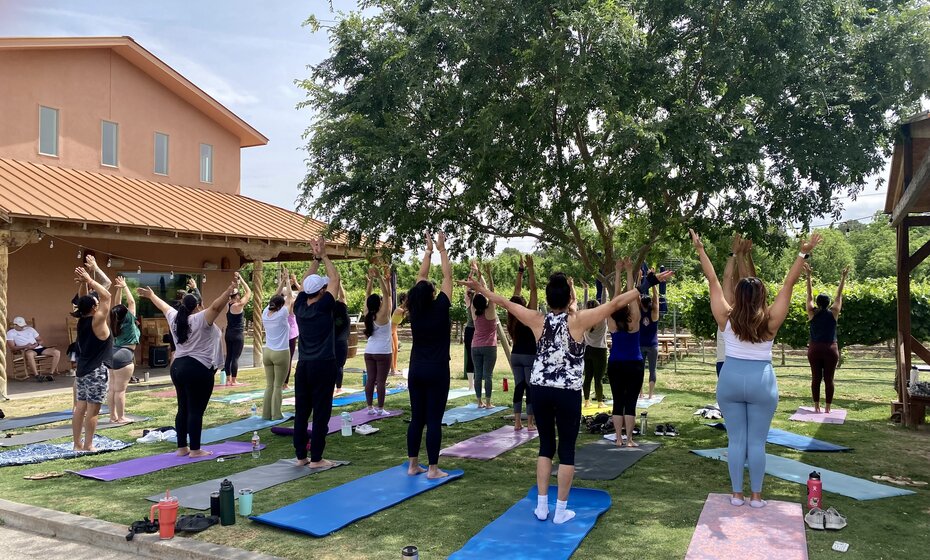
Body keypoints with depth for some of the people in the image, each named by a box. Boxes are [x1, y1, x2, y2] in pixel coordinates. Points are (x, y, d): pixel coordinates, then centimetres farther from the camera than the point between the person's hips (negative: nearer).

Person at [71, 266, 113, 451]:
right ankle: (88, 445, 0)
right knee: (92, 410, -4)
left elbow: (86, 300, 18)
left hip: (82, 370, 8)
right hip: (96, 371, -8)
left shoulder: (81, 321, 6)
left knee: (80, 408, 10)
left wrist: (84, 281, 11)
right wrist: (89, 279, -9)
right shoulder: (97, 321, -14)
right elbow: (106, 296, -15)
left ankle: (77, 443, 16)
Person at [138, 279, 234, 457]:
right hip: (198, 370, -8)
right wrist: (230, 291, -34)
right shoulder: (201, 319, -11)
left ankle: (182, 447, 19)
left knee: (183, 409, 13)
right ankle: (195, 450, 0)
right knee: (196, 411, -4)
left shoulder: (175, 318, 11)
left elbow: (164, 306, 28)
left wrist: (151, 295, 44)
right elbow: (216, 306, -26)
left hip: (178, 367, 8)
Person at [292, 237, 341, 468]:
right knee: (321, 414, -1)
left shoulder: (299, 307, 4)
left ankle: (301, 456, 16)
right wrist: (323, 256, 4)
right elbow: (335, 278, -4)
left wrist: (316, 258, 14)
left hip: (303, 366, 6)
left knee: (301, 412, 10)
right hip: (323, 366, -6)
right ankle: (316, 458, 2)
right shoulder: (323, 307, -11)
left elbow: (306, 281, 16)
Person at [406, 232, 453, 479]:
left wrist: (428, 251, 16)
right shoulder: (440, 309, -11)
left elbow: (421, 278, 10)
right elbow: (447, 276, -3)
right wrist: (442, 250, 6)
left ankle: (412, 465, 16)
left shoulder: (414, 311, 0)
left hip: (416, 371, 5)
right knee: (434, 420, -2)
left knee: (416, 418, 11)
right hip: (436, 371, -5)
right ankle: (433, 469, 3)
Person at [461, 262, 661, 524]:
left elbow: (505, 302, 7)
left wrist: (480, 288, 19)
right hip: (568, 393, -3)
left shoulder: (538, 321, -2)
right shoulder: (578, 321, -11)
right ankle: (561, 510, 14)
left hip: (540, 390, 4)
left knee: (546, 446, 15)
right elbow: (615, 303, -9)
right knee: (567, 449, 8)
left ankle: (542, 507, 19)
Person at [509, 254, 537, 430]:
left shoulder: (513, 316, -2)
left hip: (515, 355, 6)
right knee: (530, 388, 0)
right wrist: (531, 268, -13)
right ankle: (530, 423, 2)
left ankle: (517, 422, 9)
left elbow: (517, 289, 5)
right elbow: (533, 289, -16)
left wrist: (521, 269, 7)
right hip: (529, 356, -5)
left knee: (518, 387, 8)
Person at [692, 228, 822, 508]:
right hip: (761, 382, -1)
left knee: (735, 440, 7)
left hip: (730, 380, 1)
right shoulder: (770, 320, -9)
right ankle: (756, 496, 14)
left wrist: (700, 250, 3)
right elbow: (788, 284, -5)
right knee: (757, 442, 6)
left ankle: (737, 494, 14)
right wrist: (803, 254, -1)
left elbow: (713, 281, -2)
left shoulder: (726, 318, -7)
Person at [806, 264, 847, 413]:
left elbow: (809, 295, 4)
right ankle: (827, 408, 6)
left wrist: (808, 276, 6)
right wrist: (843, 277, 11)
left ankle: (816, 407, 6)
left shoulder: (812, 313, -3)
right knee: (829, 379, 3)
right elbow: (839, 295, 5)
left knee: (815, 378, 5)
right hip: (830, 350, -1)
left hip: (814, 349, 1)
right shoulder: (833, 313, -3)